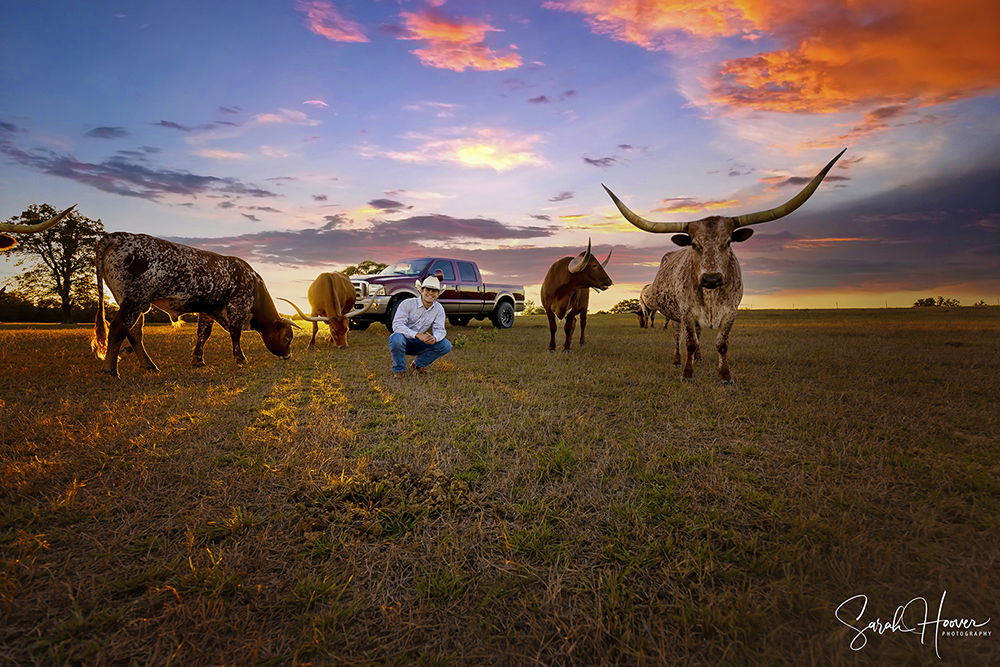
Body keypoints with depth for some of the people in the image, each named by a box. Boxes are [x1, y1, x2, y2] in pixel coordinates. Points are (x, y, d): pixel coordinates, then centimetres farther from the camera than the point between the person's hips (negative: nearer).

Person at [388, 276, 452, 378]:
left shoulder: (439, 309, -3)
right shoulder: (407, 304, -16)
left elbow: (440, 329, -7)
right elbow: (397, 325, -25)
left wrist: (434, 338, -34)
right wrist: (418, 335, -40)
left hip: (418, 344, 4)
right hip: (403, 342, -4)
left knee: (446, 346, -15)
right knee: (396, 338, -39)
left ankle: (419, 364, 8)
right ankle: (399, 369, -11)